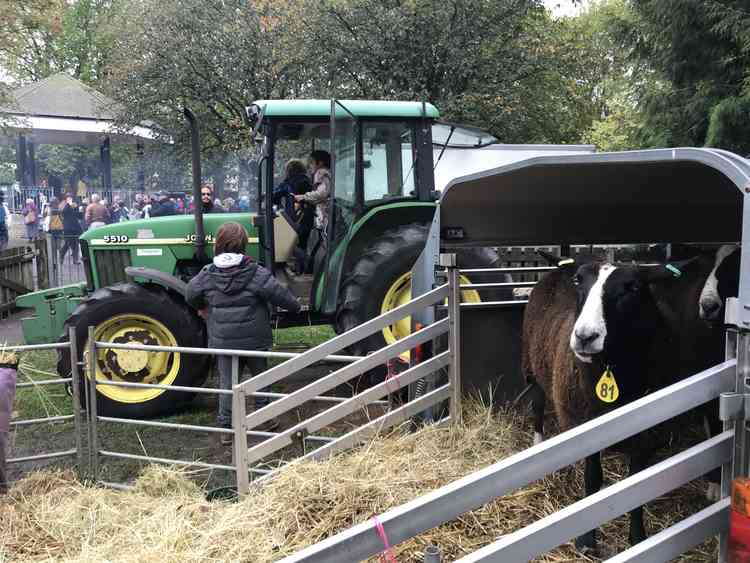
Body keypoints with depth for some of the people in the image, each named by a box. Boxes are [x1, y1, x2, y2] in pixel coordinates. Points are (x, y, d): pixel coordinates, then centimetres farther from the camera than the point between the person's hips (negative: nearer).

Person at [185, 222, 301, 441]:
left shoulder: (207, 275, -7)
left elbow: (191, 295, 9)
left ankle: (225, 427, 15)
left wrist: (202, 308, 30)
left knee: (227, 383, 12)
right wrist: (295, 306, 9)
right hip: (254, 339, -1)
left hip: (222, 341, 2)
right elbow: (279, 294, -11)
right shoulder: (255, 273, -16)